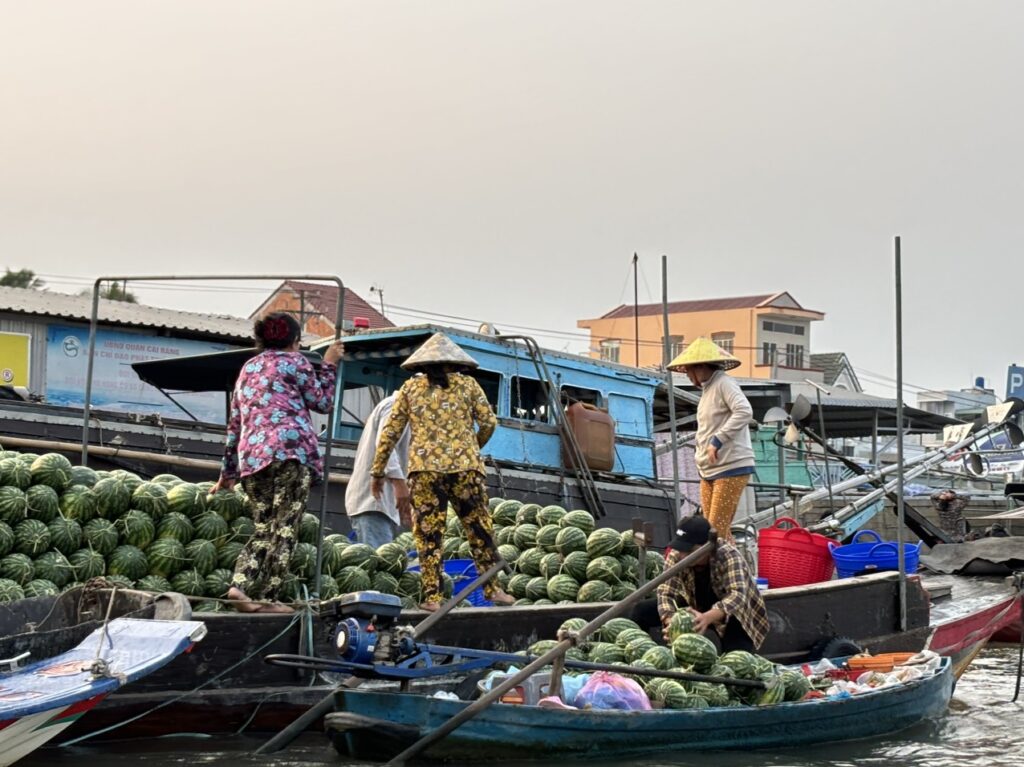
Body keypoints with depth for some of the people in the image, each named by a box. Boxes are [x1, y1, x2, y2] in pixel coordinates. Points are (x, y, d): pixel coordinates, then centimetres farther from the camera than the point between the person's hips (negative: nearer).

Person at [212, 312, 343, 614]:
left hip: (251, 456, 6)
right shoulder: (293, 361, 7)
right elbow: (322, 402, 11)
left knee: (263, 529, 8)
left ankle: (240, 585, -11)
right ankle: (266, 596, -12)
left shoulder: (247, 368, 25)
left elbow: (234, 424, 25)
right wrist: (329, 365, 23)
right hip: (291, 449, -6)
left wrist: (228, 471, 27)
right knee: (285, 528, -6)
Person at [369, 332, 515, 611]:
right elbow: (489, 423, 7)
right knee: (479, 529, 7)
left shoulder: (410, 387, 12)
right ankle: (492, 589, 9)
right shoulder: (467, 384, 10)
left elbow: (390, 431, 9)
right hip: (465, 466, 0)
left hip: (424, 468, 0)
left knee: (428, 534, 1)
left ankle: (432, 596, -3)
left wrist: (378, 470, 15)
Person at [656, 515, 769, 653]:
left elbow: (737, 595, -42)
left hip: (735, 617, -5)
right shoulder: (676, 556, -19)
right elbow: (666, 592, -22)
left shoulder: (728, 556, -30)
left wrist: (707, 618, -60)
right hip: (700, 610, 5)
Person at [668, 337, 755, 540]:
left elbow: (744, 412, -24)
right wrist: (700, 457, 11)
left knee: (717, 531, -14)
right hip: (709, 471, 9)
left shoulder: (724, 384, -9)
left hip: (731, 468, -9)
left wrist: (717, 441, -25)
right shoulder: (707, 389, 19)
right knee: (715, 531, 7)